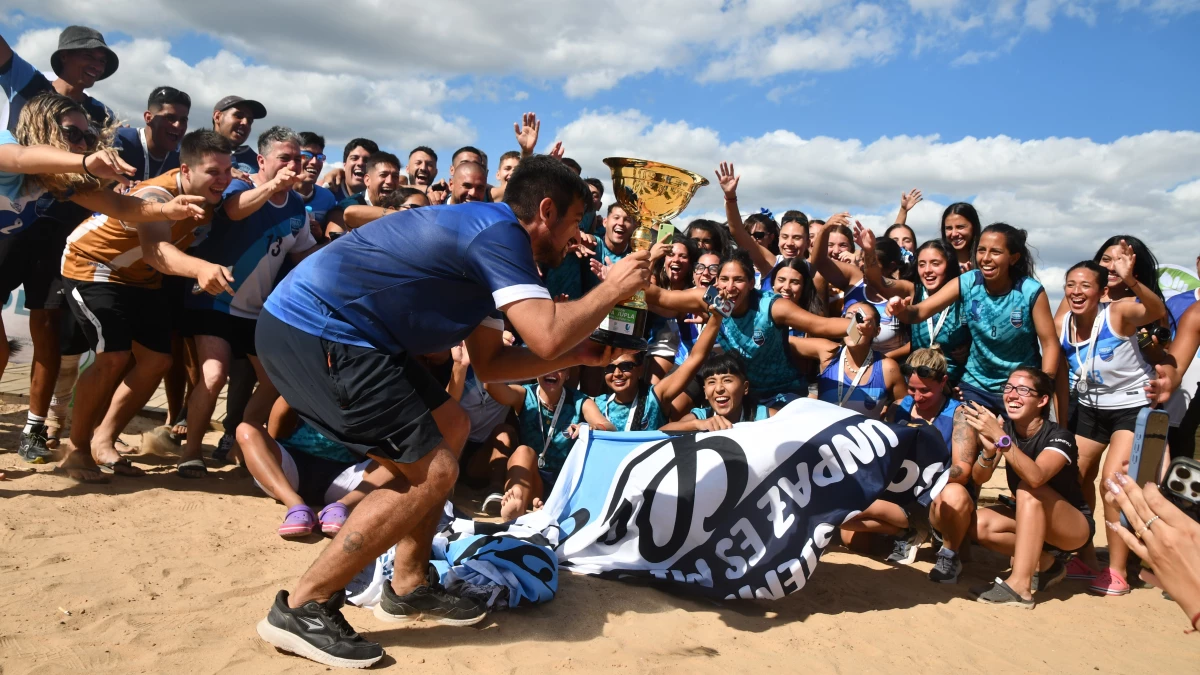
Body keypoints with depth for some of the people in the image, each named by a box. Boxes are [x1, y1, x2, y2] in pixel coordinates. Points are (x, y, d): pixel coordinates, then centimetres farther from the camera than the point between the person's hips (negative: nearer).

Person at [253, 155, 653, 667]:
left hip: (316, 328, 11)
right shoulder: (500, 232, -12)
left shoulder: (485, 235, 18)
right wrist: (612, 288, -7)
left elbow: (490, 364, 19)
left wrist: (579, 353, 15)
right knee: (431, 471, -9)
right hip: (315, 331, -11)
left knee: (449, 428, 16)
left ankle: (408, 585, 23)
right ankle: (301, 607, 0)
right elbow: (547, 336, -24)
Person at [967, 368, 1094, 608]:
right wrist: (989, 451, -37)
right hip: (1031, 521, 6)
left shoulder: (1059, 437, -22)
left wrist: (1000, 437, -48)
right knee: (980, 524, -21)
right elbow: (979, 479, -17)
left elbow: (1036, 477, -43)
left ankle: (1019, 586, -35)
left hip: (1075, 527, -5)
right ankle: (1045, 564, 0)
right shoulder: (1005, 427, -7)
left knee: (1029, 490, -33)